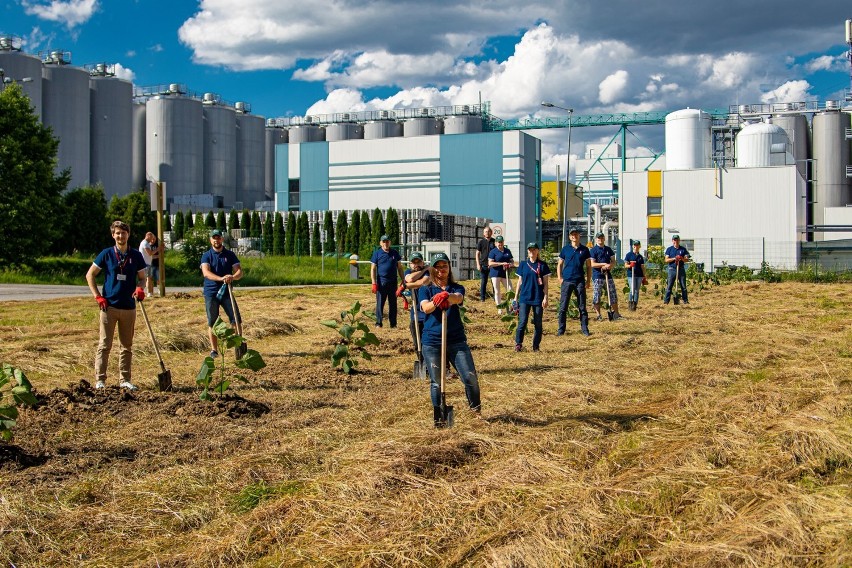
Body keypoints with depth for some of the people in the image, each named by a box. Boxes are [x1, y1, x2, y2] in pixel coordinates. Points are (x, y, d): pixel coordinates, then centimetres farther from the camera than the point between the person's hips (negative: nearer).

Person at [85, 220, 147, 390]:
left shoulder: (136, 256, 5)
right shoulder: (106, 254, 0)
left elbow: (142, 278, 13)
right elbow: (90, 275, 5)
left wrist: (140, 288, -10)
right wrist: (98, 297, -4)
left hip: (129, 307, 3)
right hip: (109, 306, -3)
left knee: (127, 347, 9)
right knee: (104, 345, -3)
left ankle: (124, 380, 17)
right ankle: (100, 380, 0)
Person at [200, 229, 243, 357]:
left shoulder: (230, 255, 7)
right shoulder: (206, 255, 1)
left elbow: (239, 271, -2)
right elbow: (206, 272, -16)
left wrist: (233, 277, -26)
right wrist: (221, 278, -33)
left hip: (226, 292, 1)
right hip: (211, 293, -1)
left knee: (236, 319, -5)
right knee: (212, 323, 3)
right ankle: (214, 349, 11)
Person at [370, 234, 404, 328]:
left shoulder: (395, 253, 10)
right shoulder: (377, 253, 2)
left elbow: (399, 268, 14)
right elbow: (373, 269, 0)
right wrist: (374, 283, -8)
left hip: (393, 282, 3)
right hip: (381, 281, -2)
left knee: (393, 303, 6)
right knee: (380, 303, -1)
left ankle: (393, 324, 12)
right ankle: (378, 323, 5)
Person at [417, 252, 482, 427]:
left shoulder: (456, 288, 8)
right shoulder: (426, 289, 6)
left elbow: (458, 298, -17)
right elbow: (425, 308, -15)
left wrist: (446, 296, -42)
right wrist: (435, 302, -39)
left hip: (457, 340, 1)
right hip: (432, 342, -1)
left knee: (470, 376, -6)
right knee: (436, 382, 2)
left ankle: (475, 406, 19)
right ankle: (438, 418, 16)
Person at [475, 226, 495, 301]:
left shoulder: (494, 241, 7)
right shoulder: (481, 242, 5)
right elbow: (477, 253, 5)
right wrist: (478, 264, -4)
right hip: (484, 265, -1)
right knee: (483, 282, 1)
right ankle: (482, 297, 8)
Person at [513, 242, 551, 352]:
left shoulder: (542, 265, 3)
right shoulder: (523, 265, 8)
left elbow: (545, 283, 2)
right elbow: (520, 281, 11)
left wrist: (545, 297, -5)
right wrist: (516, 297, 8)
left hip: (538, 298, -1)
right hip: (524, 298, 1)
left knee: (538, 323, 3)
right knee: (522, 321, -7)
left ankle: (536, 346, 12)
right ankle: (518, 344, -1)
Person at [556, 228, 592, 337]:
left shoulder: (584, 249, 7)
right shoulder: (565, 249, 6)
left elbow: (588, 266, 11)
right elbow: (559, 264, 10)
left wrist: (588, 280, 5)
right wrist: (560, 278, -1)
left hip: (580, 281, 0)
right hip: (567, 281, 0)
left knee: (582, 306, 4)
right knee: (563, 306, 0)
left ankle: (584, 329, 10)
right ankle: (560, 329, 5)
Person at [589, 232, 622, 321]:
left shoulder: (608, 249, 14)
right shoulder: (593, 250, -2)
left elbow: (613, 261, 11)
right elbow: (593, 264, -10)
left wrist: (609, 266, -11)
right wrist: (604, 264, -18)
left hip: (608, 274, 4)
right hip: (597, 276, -4)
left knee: (613, 294, 4)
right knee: (597, 296, -4)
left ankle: (616, 314, 10)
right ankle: (598, 315, 3)